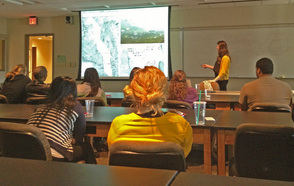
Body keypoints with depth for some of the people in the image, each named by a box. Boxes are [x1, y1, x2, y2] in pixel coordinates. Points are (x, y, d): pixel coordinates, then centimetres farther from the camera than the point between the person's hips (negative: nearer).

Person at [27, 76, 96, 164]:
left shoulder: (39, 107, 15)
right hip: (55, 157, -6)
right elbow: (78, 140, 8)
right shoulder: (75, 107, 1)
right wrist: (72, 140, 30)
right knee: (87, 148, 22)